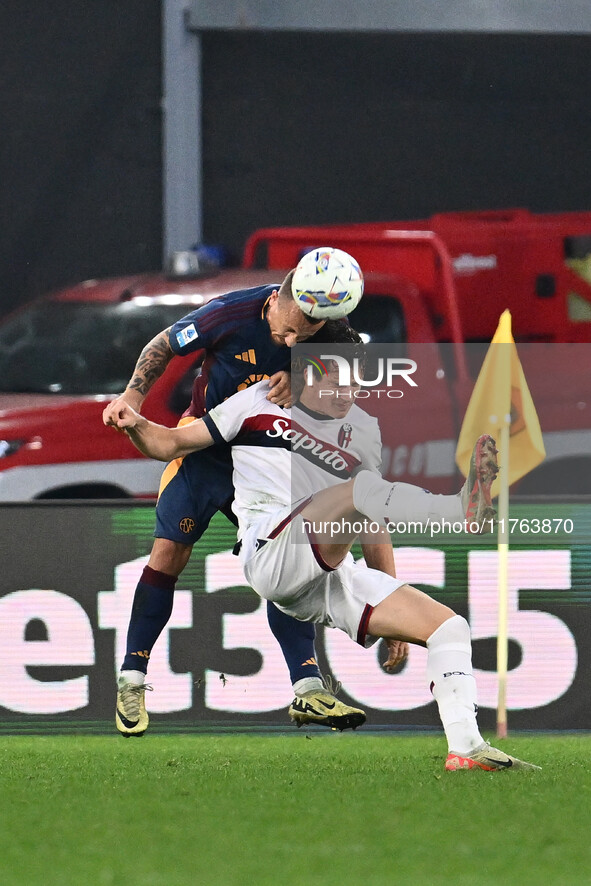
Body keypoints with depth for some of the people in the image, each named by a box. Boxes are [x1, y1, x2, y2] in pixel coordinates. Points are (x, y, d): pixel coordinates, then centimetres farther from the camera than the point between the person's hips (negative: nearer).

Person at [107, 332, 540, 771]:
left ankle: (466, 747, -7)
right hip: (270, 552, -6)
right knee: (362, 487, -31)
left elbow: (374, 524, 28)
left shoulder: (359, 429, 24)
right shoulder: (260, 402, 14)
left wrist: (392, 616, 24)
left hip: (334, 571, 6)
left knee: (449, 626, -5)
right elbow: (172, 444, 17)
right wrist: (136, 425, -6)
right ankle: (462, 506, -55)